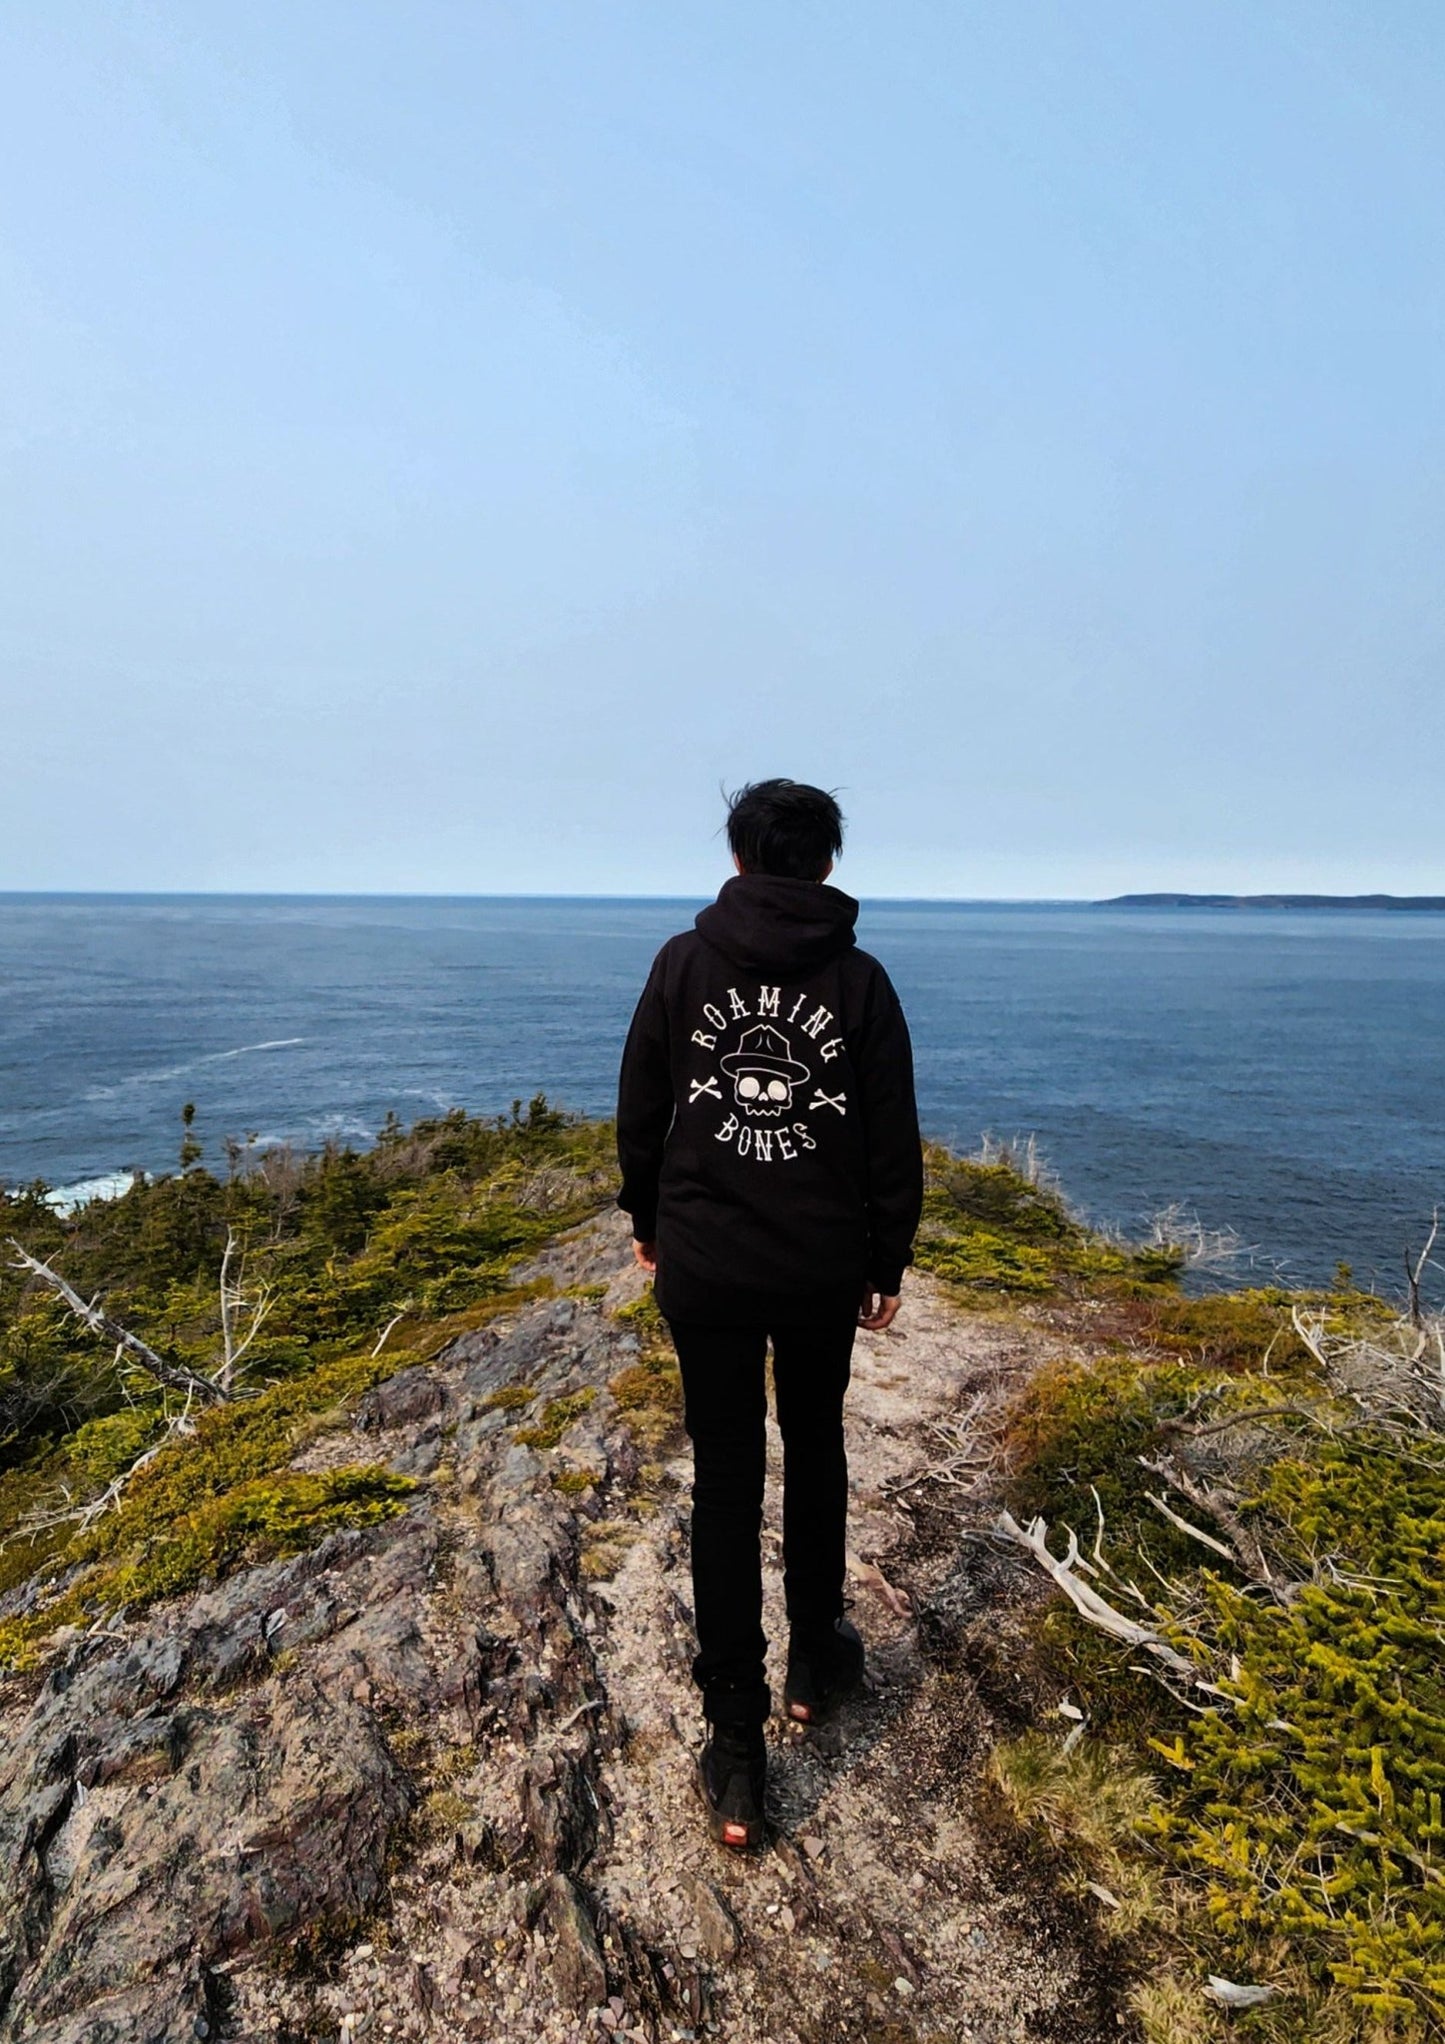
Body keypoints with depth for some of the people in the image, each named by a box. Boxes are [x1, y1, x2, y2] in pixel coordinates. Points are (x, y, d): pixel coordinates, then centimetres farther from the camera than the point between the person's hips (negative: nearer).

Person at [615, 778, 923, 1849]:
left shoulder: (684, 962, -4)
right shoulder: (859, 976, -3)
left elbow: (639, 1112, 1)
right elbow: (894, 1138, -1)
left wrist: (648, 1221, 16)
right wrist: (888, 1261, 9)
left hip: (704, 1264, 0)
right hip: (825, 1266, 1)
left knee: (725, 1488, 7)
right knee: (816, 1454, 23)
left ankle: (737, 1756, 14)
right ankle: (816, 1660, 39)